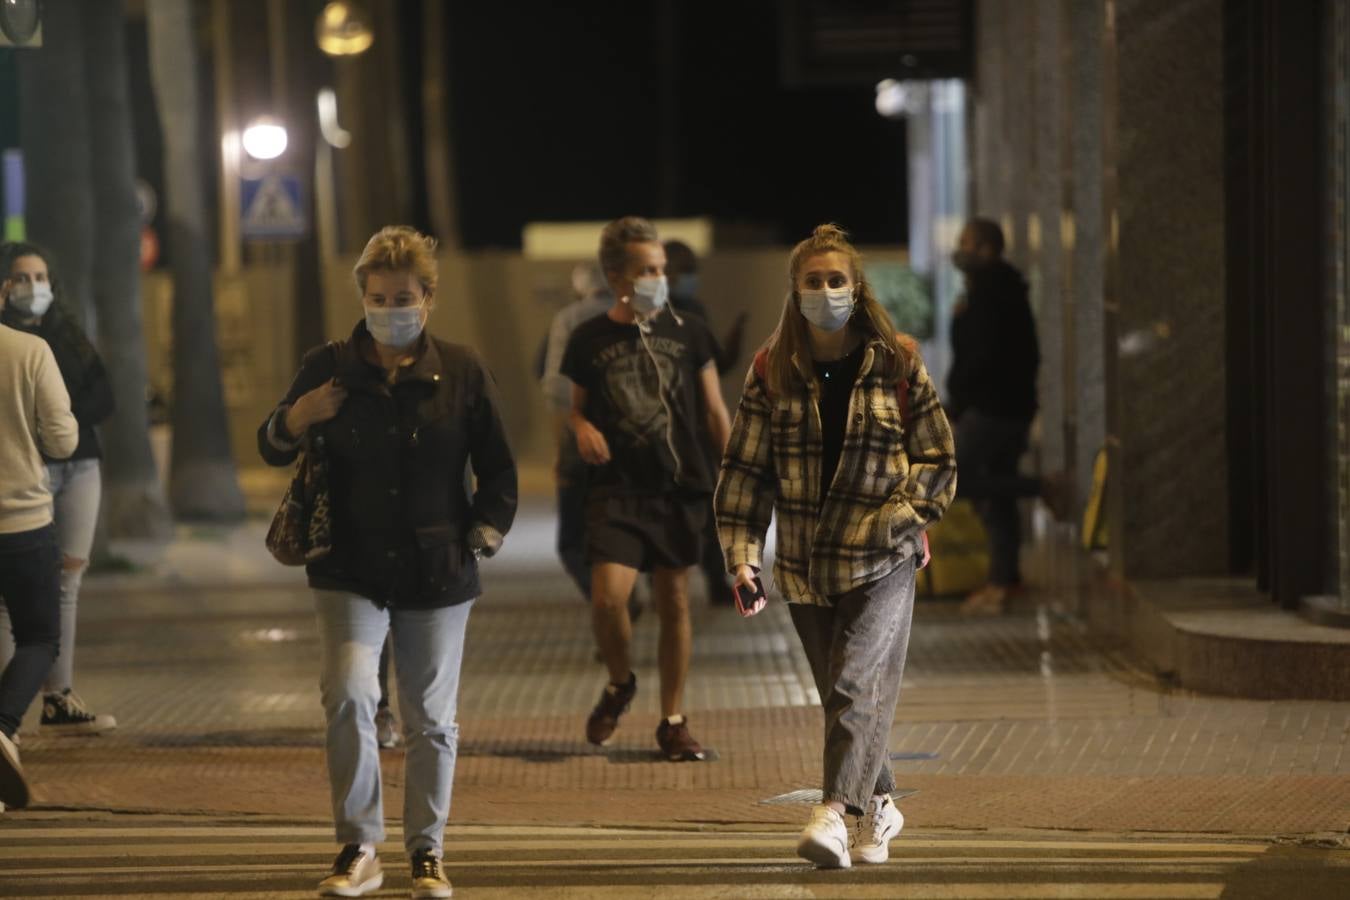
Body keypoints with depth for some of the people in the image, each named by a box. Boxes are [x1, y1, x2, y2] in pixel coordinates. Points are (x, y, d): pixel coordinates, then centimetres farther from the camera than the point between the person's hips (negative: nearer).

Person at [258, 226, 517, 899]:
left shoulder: (462, 372, 2)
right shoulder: (329, 368, 1)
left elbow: (498, 470, 10)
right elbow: (272, 450, 10)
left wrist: (483, 536, -1)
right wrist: (296, 420, -11)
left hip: (437, 575, 1)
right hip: (351, 572, -1)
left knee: (431, 719, 6)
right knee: (349, 695, -19)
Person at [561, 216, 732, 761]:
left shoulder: (687, 333, 4)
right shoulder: (589, 340, 2)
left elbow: (715, 412, 9)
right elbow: (578, 407, 14)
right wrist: (582, 429, -9)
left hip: (680, 489, 1)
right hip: (616, 490, -1)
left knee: (674, 602, 5)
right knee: (608, 598, -16)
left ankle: (673, 721, 18)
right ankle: (619, 684, 14)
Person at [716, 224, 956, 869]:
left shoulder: (898, 365, 1)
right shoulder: (772, 373, 4)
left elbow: (938, 461, 5)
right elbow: (745, 471, 4)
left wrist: (897, 518, -7)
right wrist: (743, 557, -4)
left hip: (882, 561, -3)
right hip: (805, 566, 3)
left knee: (858, 684, -17)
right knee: (843, 694, 12)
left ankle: (835, 811, -27)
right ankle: (879, 809, 29)